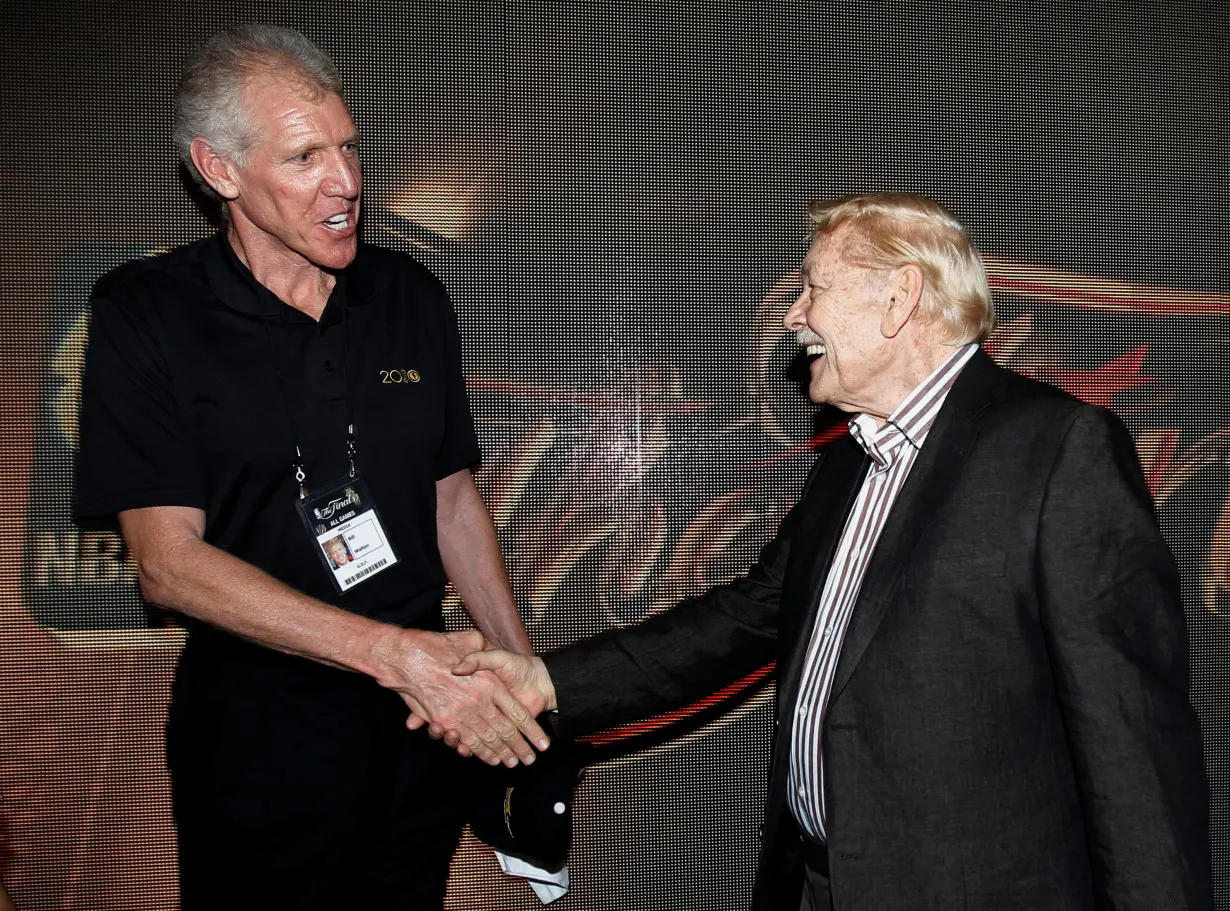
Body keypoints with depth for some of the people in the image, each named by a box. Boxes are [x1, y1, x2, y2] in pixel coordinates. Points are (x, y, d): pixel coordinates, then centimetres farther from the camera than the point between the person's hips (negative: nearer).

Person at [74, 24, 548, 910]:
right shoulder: (146, 314, -10)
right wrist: (396, 652, -26)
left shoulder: (412, 297, 1)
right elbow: (169, 560, -17)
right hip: (260, 736, -3)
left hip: (423, 723, 4)